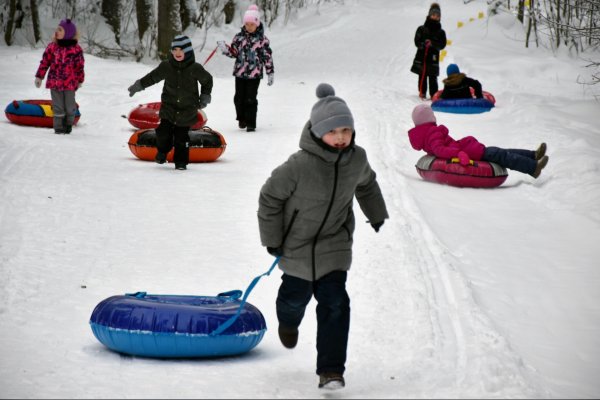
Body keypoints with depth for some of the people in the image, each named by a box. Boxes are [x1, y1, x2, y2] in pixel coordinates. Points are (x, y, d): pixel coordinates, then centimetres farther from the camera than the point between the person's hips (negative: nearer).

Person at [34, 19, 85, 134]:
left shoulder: (76, 49, -3)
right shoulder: (52, 46, 2)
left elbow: (80, 65, 5)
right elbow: (45, 62, 8)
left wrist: (80, 80, 9)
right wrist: (39, 76, 7)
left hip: (70, 82, -1)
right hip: (55, 81, 1)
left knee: (70, 106, 4)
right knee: (58, 106, 3)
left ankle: (68, 124, 25)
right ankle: (58, 127, 10)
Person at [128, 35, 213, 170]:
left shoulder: (195, 69, -9)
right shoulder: (166, 66, -5)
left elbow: (207, 80, 8)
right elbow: (152, 77, 10)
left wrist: (205, 96, 8)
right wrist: (138, 86, 14)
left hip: (187, 110, -1)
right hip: (169, 107, 1)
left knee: (181, 136, 2)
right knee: (164, 132, -7)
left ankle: (181, 161, 15)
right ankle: (162, 151, 22)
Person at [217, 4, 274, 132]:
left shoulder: (262, 39, -5)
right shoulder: (239, 36, 4)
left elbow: (268, 57, -1)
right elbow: (233, 53, 9)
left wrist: (270, 73, -1)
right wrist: (224, 48, -10)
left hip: (254, 74, -3)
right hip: (240, 73, 3)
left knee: (250, 99, -4)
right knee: (239, 98, 9)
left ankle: (251, 123, 5)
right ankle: (241, 119, 29)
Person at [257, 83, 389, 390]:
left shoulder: (357, 159, -12)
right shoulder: (299, 166, -28)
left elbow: (366, 184, 13)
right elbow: (270, 197, -15)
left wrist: (376, 214, 26)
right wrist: (272, 239, -11)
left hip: (334, 244, 2)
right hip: (297, 245, -2)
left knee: (334, 303, -8)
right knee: (297, 295, 15)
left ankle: (331, 370, -3)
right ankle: (288, 321, 54)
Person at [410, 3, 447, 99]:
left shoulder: (441, 32, 8)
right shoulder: (421, 29, 4)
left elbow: (442, 44, -3)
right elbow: (417, 42, -3)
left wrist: (432, 44, -19)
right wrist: (424, 44, -22)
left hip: (433, 58, 0)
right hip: (421, 56, 0)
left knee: (433, 78, -4)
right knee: (422, 76, 2)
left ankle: (434, 95, -4)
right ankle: (422, 93, 10)